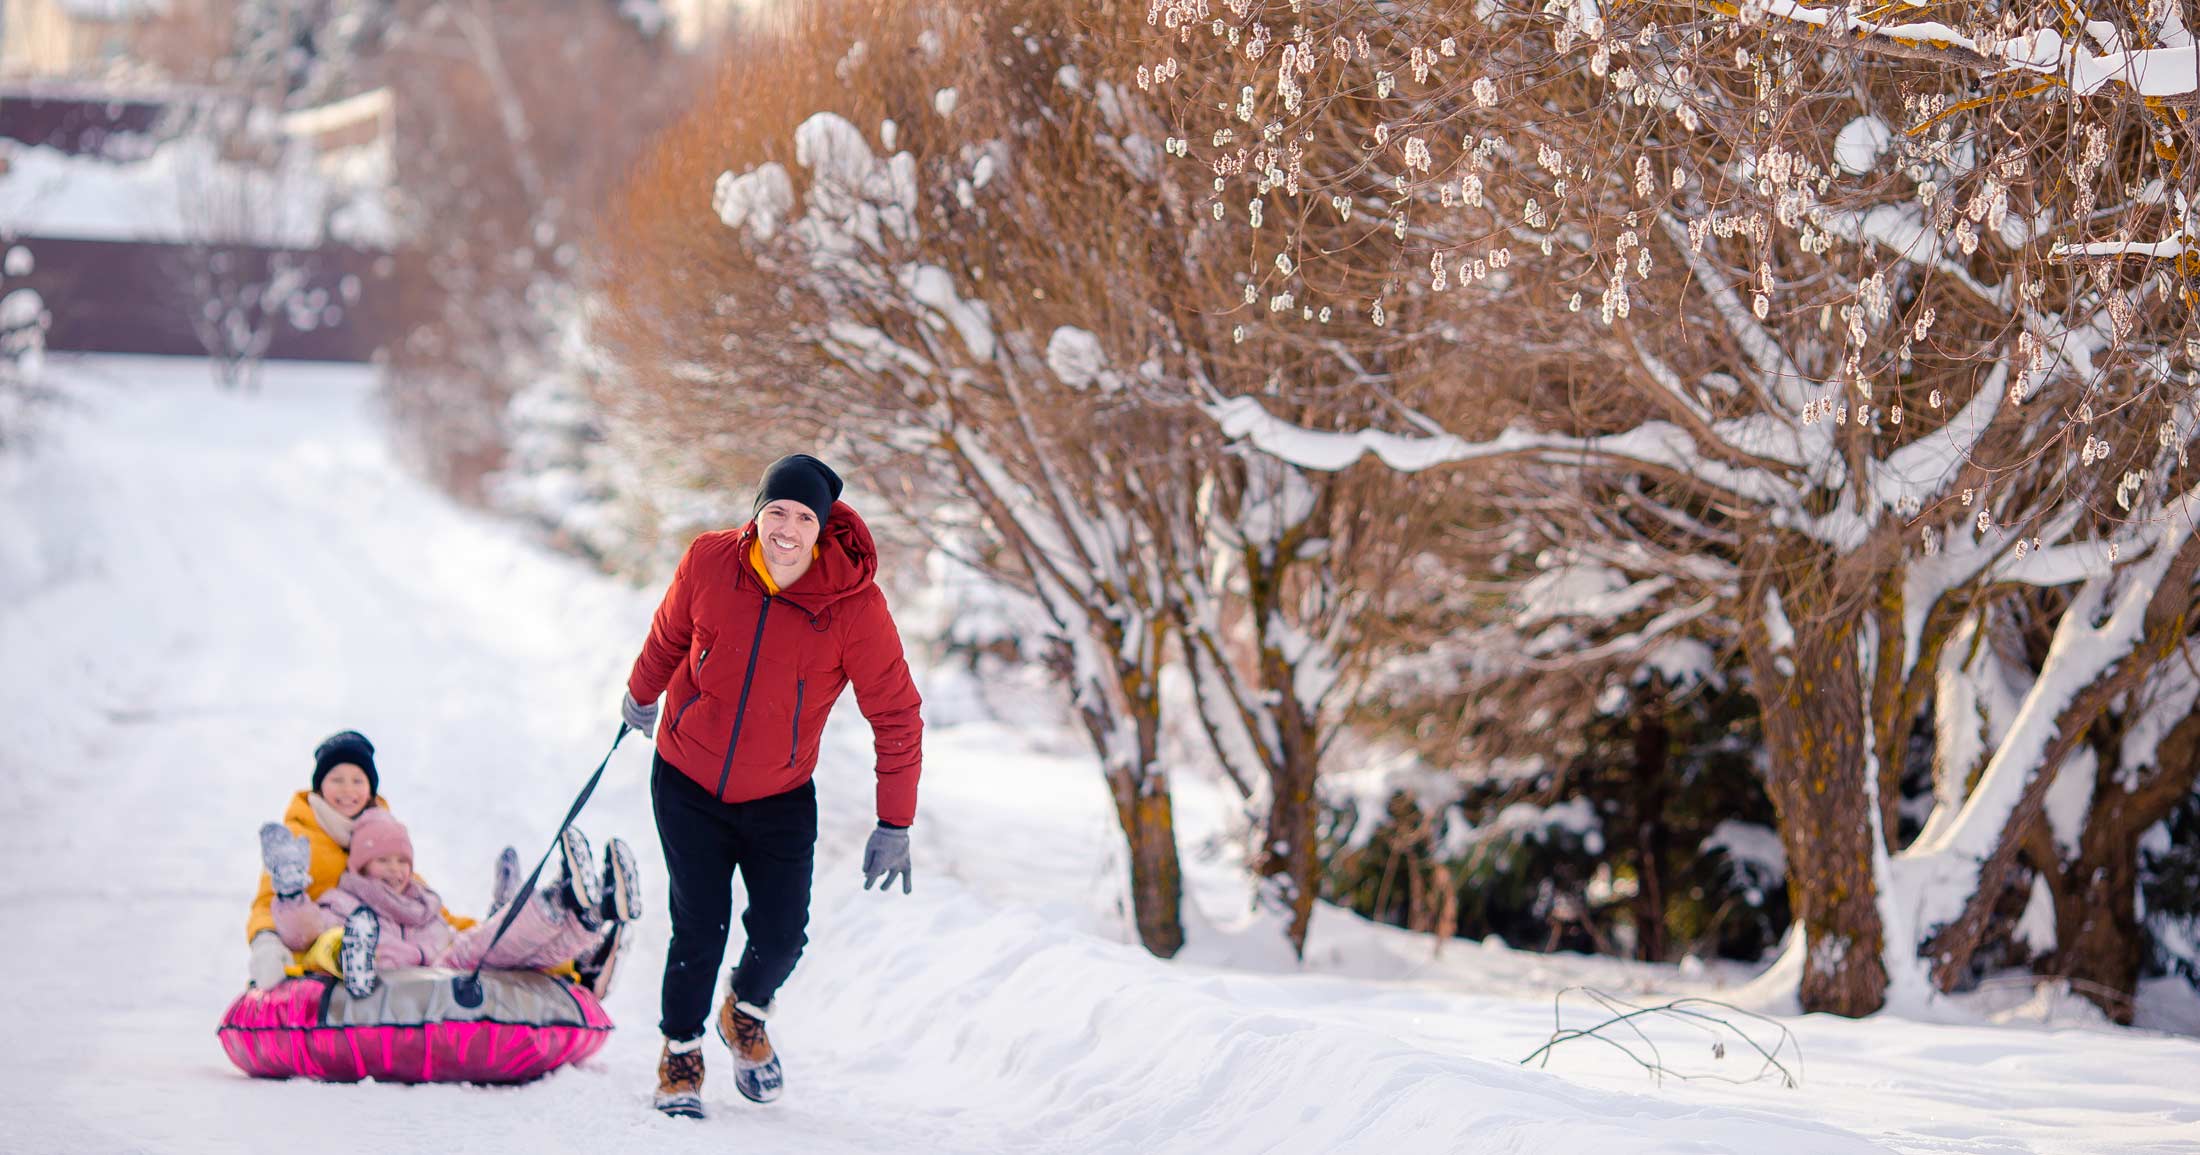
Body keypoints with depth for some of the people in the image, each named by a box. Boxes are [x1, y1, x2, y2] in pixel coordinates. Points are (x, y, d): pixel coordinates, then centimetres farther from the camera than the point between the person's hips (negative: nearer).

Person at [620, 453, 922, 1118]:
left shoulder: (855, 605, -21)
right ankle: (680, 1055, 19)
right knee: (699, 930, -7)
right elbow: (669, 634, 7)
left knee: (781, 936, -6)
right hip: (687, 783, 0)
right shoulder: (709, 564, -16)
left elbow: (896, 717, -12)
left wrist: (895, 825, -11)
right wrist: (642, 694, 25)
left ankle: (746, 1017, 29)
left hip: (780, 800, 0)